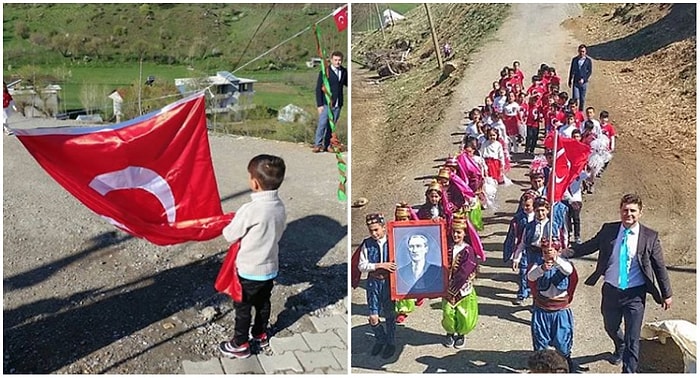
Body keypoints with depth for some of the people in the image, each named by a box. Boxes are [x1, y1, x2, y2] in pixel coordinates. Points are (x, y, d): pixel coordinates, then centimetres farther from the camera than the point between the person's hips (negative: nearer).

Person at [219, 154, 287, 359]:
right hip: (270, 267, 6)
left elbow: (230, 236, -15)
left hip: (249, 270, -6)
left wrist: (230, 225, 6)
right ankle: (260, 334, 44)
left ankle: (240, 344, 26)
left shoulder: (250, 210, -28)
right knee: (263, 303, 25)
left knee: (242, 307, 13)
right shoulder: (280, 207, -7)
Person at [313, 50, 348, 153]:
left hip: (337, 105, 4)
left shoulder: (344, 72, 9)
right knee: (322, 124, -7)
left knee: (331, 125, 7)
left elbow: (347, 83, 23)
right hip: (326, 104, -4)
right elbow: (318, 89, -4)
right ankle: (318, 144, 4)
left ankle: (327, 145, 15)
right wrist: (319, 104, -10)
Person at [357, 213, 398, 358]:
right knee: (373, 317, 2)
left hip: (389, 281, -1)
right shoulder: (367, 244, -5)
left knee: (389, 315, 12)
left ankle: (391, 343, 34)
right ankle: (380, 340, 31)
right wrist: (380, 266, -16)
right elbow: (362, 265, -7)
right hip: (373, 282, 1)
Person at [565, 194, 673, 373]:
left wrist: (667, 294, 4)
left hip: (635, 294, -3)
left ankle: (629, 371, 17)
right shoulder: (608, 230, -2)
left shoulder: (650, 237, -7)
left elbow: (659, 266, 0)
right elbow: (588, 246, 3)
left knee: (632, 337, 1)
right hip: (611, 290, 3)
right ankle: (620, 349, 56)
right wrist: (566, 252, -10)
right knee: (610, 327, 24)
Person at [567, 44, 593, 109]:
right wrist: (570, 81, 11)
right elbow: (571, 71, 9)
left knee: (582, 99, 8)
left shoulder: (588, 60, -3)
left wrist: (583, 79, -15)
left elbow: (590, 71, -2)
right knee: (575, 98, -8)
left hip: (584, 82, 0)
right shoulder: (574, 59, 2)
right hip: (575, 82, 0)